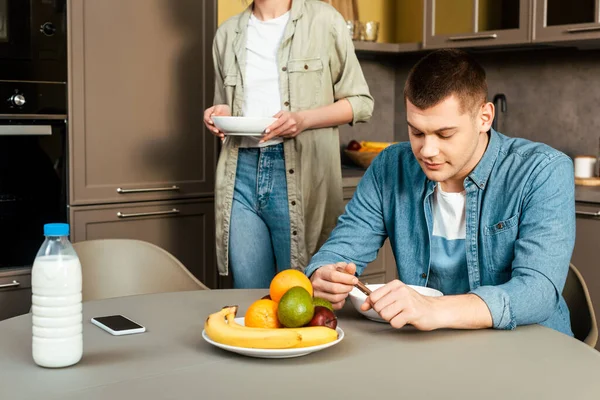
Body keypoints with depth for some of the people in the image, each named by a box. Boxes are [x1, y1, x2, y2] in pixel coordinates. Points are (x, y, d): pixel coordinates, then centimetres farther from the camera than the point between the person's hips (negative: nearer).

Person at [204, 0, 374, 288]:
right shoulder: (227, 33, 15)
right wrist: (220, 117, 2)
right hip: (240, 173, 4)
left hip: (299, 176, -3)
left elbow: (361, 102, 2)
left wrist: (304, 119, -13)